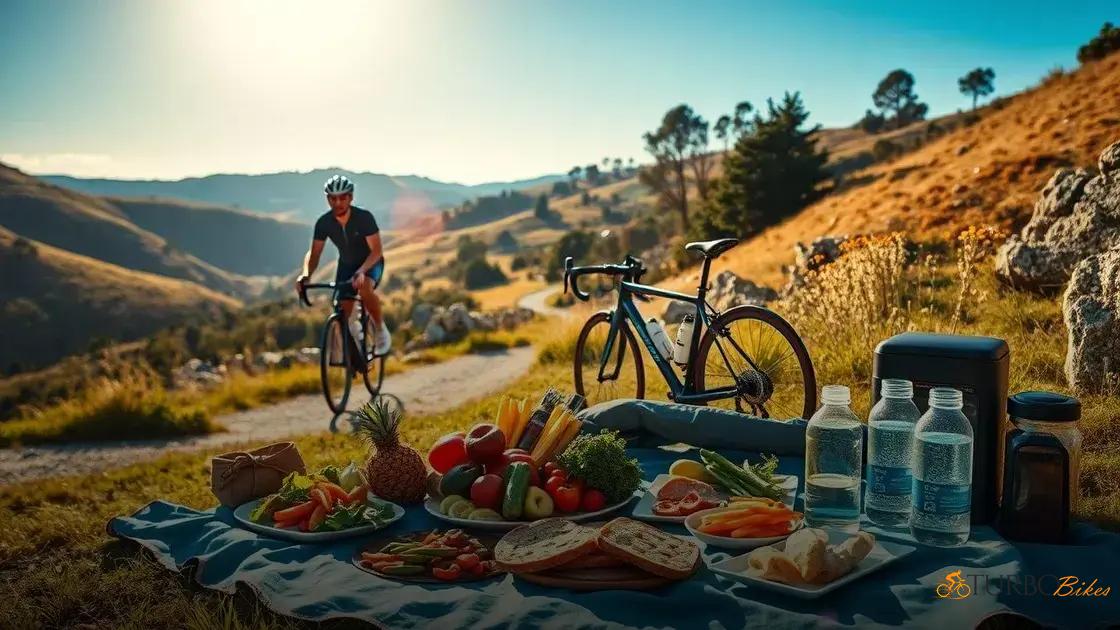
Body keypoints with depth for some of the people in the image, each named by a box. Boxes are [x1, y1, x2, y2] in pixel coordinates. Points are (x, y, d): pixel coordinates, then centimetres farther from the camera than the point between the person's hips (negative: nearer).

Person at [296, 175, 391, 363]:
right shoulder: (324, 223, -17)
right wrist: (306, 274, -34)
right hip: (346, 264, 4)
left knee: (365, 288, -37)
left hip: (370, 263, -4)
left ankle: (381, 330, -15)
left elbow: (376, 251, -29)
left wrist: (361, 271, -47)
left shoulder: (364, 217, -27)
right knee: (342, 317, -5)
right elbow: (314, 253, -14)